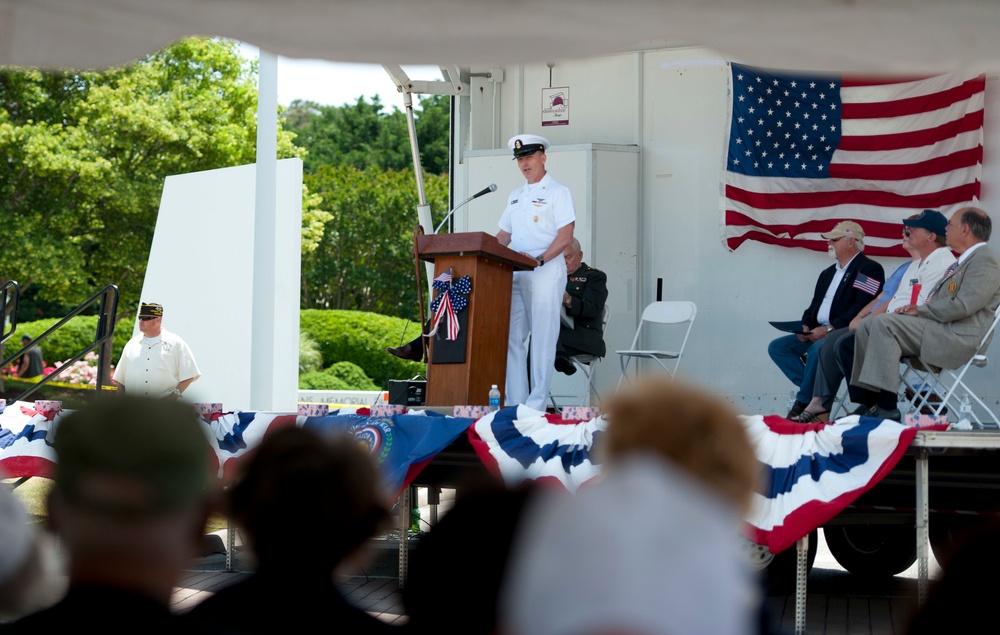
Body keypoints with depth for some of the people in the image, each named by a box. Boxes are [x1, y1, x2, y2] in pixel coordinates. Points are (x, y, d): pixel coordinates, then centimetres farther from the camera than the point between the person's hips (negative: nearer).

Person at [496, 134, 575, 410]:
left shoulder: (557, 191, -1)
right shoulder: (515, 196, 21)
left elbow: (566, 235, -10)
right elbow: (504, 235, 22)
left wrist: (539, 260, -22)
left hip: (546, 272, -7)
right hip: (515, 273, 7)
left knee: (542, 338, -5)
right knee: (511, 337, 3)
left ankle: (536, 405, -4)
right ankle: (514, 403, 7)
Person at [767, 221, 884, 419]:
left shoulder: (869, 269, -6)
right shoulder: (828, 273, 23)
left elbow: (863, 308, -18)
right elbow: (814, 306, 22)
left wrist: (830, 329, -22)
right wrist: (806, 326, -1)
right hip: (818, 333, 9)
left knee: (818, 348, -37)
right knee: (777, 347, -5)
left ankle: (803, 403, -20)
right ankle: (815, 393, -14)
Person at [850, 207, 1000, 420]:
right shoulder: (963, 261, 26)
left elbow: (962, 306, -20)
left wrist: (921, 311, -11)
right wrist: (917, 310, 3)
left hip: (957, 338, -10)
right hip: (937, 328, 10)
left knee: (884, 324, -26)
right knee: (867, 326, -2)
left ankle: (886, 408, -29)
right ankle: (868, 400, -9)